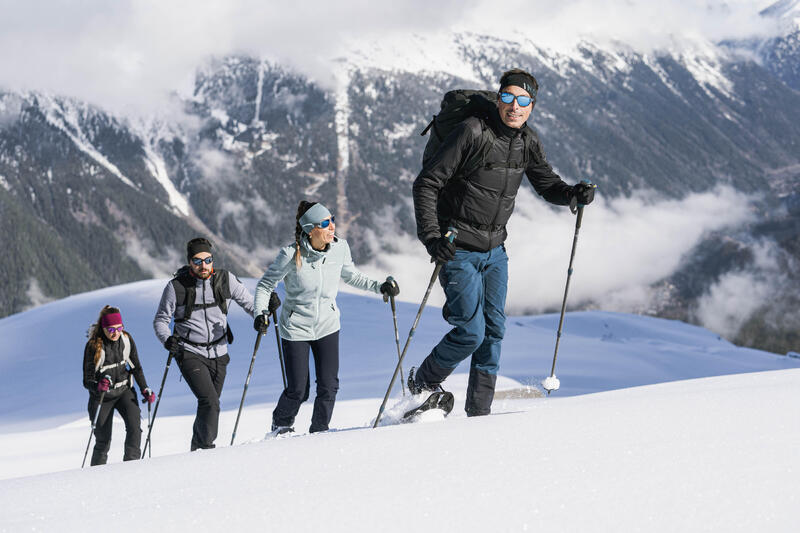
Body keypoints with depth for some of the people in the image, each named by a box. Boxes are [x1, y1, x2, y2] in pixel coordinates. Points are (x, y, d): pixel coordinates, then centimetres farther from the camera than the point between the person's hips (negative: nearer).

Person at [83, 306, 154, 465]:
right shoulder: (93, 346, -18)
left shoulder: (126, 339, -7)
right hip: (101, 395, -3)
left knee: (134, 426, -22)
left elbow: (136, 367, 6)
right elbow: (87, 380, -17)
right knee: (103, 441, 0)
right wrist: (98, 386, -38)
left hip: (124, 391, 3)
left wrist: (145, 389, -6)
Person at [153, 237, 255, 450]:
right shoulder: (176, 287, -10)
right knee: (210, 402, -20)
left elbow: (248, 302, 7)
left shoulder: (225, 280, -3)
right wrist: (167, 339, -20)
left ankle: (197, 448, 31)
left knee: (210, 404, 12)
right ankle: (205, 447, -6)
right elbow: (161, 320, -1)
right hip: (190, 354, -4)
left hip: (218, 353, 4)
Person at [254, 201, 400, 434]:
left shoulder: (340, 247, -11)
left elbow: (351, 276, 9)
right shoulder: (291, 254, -22)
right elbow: (266, 284, -9)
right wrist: (261, 313, -23)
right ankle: (281, 425, 29)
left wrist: (380, 286, -2)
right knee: (297, 391, -1)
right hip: (296, 328, -3)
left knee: (328, 386, -5)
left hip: (327, 325, 3)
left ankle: (319, 431, 18)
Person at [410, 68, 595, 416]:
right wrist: (431, 236, -27)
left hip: (494, 250, 6)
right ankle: (423, 382, 14)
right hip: (458, 251, -6)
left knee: (494, 329, 5)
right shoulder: (474, 132, -18)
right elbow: (426, 184, -16)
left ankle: (479, 410, 16)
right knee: (471, 332, -11)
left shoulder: (527, 143, 2)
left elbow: (547, 184, 16)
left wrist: (573, 194, -7)